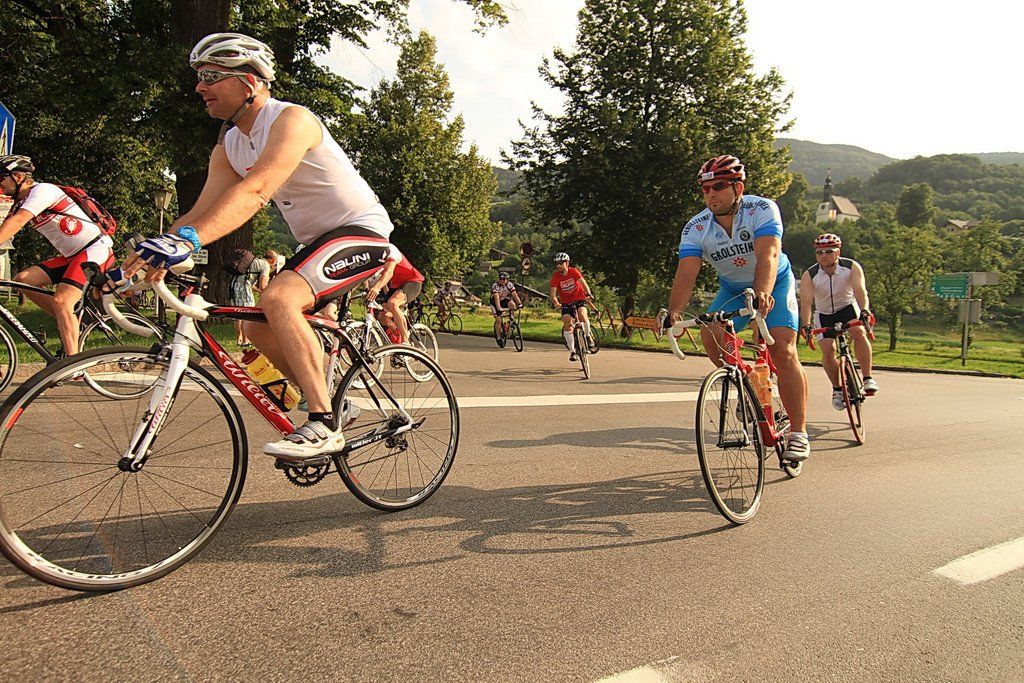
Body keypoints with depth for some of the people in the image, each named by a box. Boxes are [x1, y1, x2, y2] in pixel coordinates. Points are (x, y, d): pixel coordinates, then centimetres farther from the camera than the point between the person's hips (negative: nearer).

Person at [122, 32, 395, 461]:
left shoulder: (290, 120, -20)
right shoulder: (229, 145, 7)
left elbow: (255, 191, -36)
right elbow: (204, 210, 0)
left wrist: (186, 240, -47)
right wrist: (149, 256, -13)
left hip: (362, 231, -9)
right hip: (317, 240, 9)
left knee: (277, 297, -30)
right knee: (258, 328, 5)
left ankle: (323, 425, -25)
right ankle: (331, 405, 20)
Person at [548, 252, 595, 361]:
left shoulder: (573, 271, -16)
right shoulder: (555, 277, -14)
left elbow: (583, 283, -26)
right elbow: (553, 294, -20)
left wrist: (588, 294, -45)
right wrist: (555, 302, -41)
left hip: (579, 298, -2)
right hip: (566, 302, 2)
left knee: (582, 315, -30)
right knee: (567, 323, -13)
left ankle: (588, 337, -5)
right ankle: (572, 351, -3)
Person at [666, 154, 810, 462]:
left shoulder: (762, 210, -26)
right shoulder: (695, 228, -18)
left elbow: (768, 256, -42)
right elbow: (686, 274, -30)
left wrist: (762, 294, -61)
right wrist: (673, 311, -47)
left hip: (774, 285, -3)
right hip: (732, 289, 4)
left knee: (783, 351, -19)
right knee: (710, 334, -21)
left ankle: (798, 432, -11)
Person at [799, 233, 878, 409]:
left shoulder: (852, 267, -19)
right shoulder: (809, 276, -21)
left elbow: (860, 291, -32)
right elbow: (806, 302, -30)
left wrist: (864, 310, -51)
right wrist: (806, 325, -46)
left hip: (848, 307, 0)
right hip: (824, 315, 0)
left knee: (859, 333, -29)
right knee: (828, 350, -14)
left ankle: (868, 378, -21)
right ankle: (837, 389, 6)